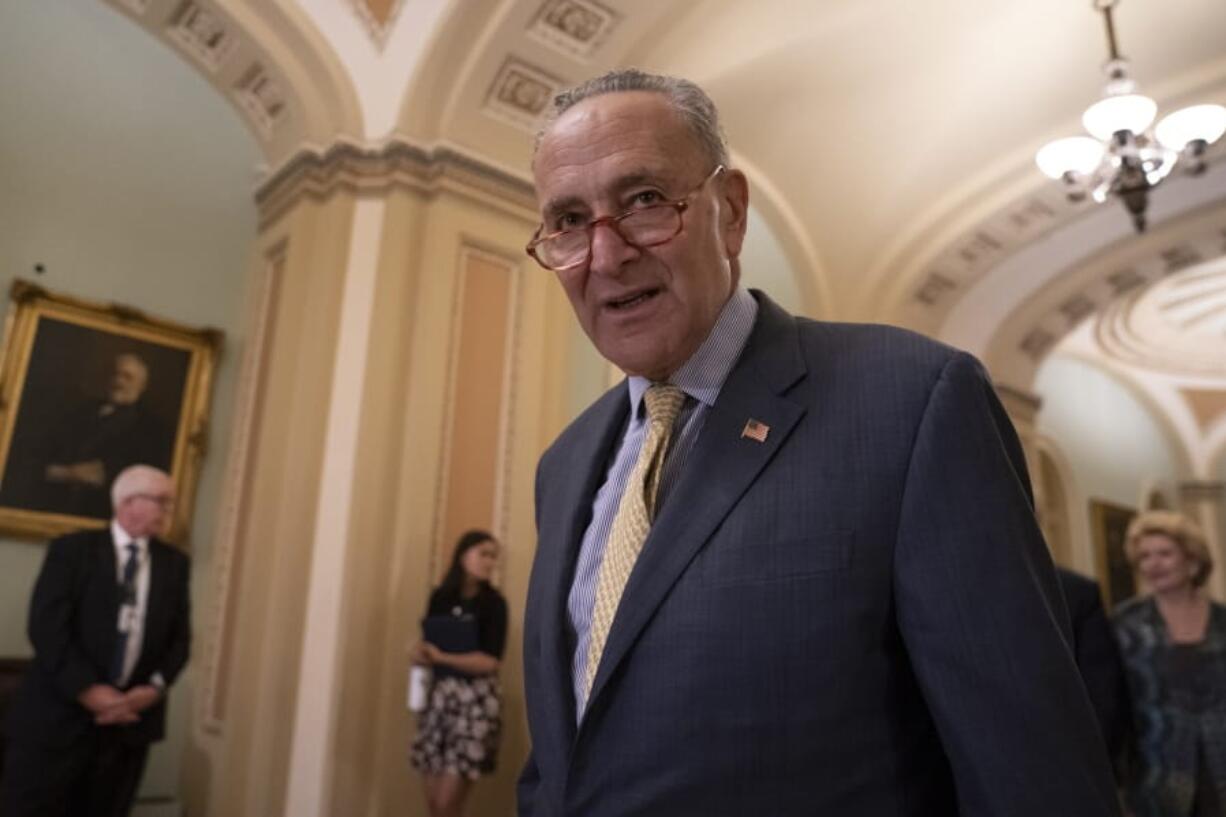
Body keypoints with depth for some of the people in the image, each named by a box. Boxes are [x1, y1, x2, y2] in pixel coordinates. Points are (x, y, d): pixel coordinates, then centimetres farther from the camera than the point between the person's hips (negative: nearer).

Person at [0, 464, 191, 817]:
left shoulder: (175, 563, 10)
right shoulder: (72, 549, 0)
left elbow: (179, 637, 8)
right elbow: (46, 627, -8)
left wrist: (155, 688, -8)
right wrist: (87, 690, -15)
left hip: (131, 717, 3)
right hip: (60, 712, -3)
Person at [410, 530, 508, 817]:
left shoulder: (494, 603, -5)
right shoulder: (440, 597, 8)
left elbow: (490, 662, -12)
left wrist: (442, 657, -19)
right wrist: (421, 652, -6)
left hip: (476, 699, -5)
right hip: (440, 695, 5)